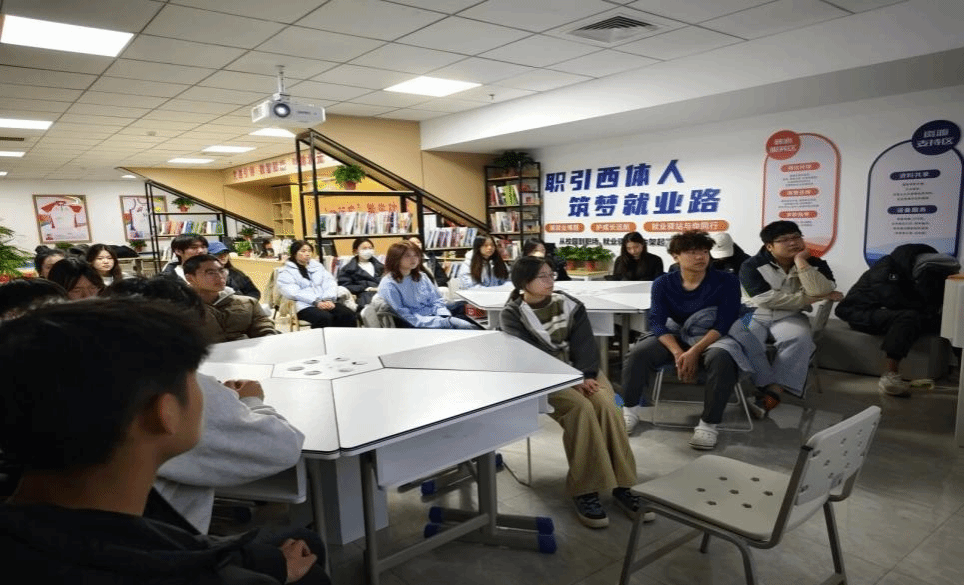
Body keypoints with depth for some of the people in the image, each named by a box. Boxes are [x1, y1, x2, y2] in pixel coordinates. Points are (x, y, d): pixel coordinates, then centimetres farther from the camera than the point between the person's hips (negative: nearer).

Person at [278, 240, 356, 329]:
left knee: (349, 314, -25)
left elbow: (331, 283, 13)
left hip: (327, 302, 4)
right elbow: (294, 293, -7)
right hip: (305, 306, -4)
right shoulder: (285, 273, 10)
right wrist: (316, 302, -19)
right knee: (325, 318, -36)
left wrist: (329, 299, -8)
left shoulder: (317, 265, 25)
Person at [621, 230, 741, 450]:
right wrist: (677, 352, -29)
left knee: (721, 359, -37)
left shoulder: (727, 282, -11)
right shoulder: (663, 283, -4)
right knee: (638, 353, -23)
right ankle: (632, 409, -2)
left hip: (712, 338, -2)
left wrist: (694, 352, -31)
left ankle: (708, 423, -24)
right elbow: (657, 322, -11)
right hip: (675, 336, 2)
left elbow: (724, 324, -18)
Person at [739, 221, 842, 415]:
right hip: (755, 316, -2)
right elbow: (767, 300, -15)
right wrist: (810, 298, -10)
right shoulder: (752, 266, -5)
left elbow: (820, 291, -13)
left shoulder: (815, 264, 6)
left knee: (799, 337, -32)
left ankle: (773, 392, -35)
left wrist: (800, 261, -14)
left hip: (789, 318, 2)